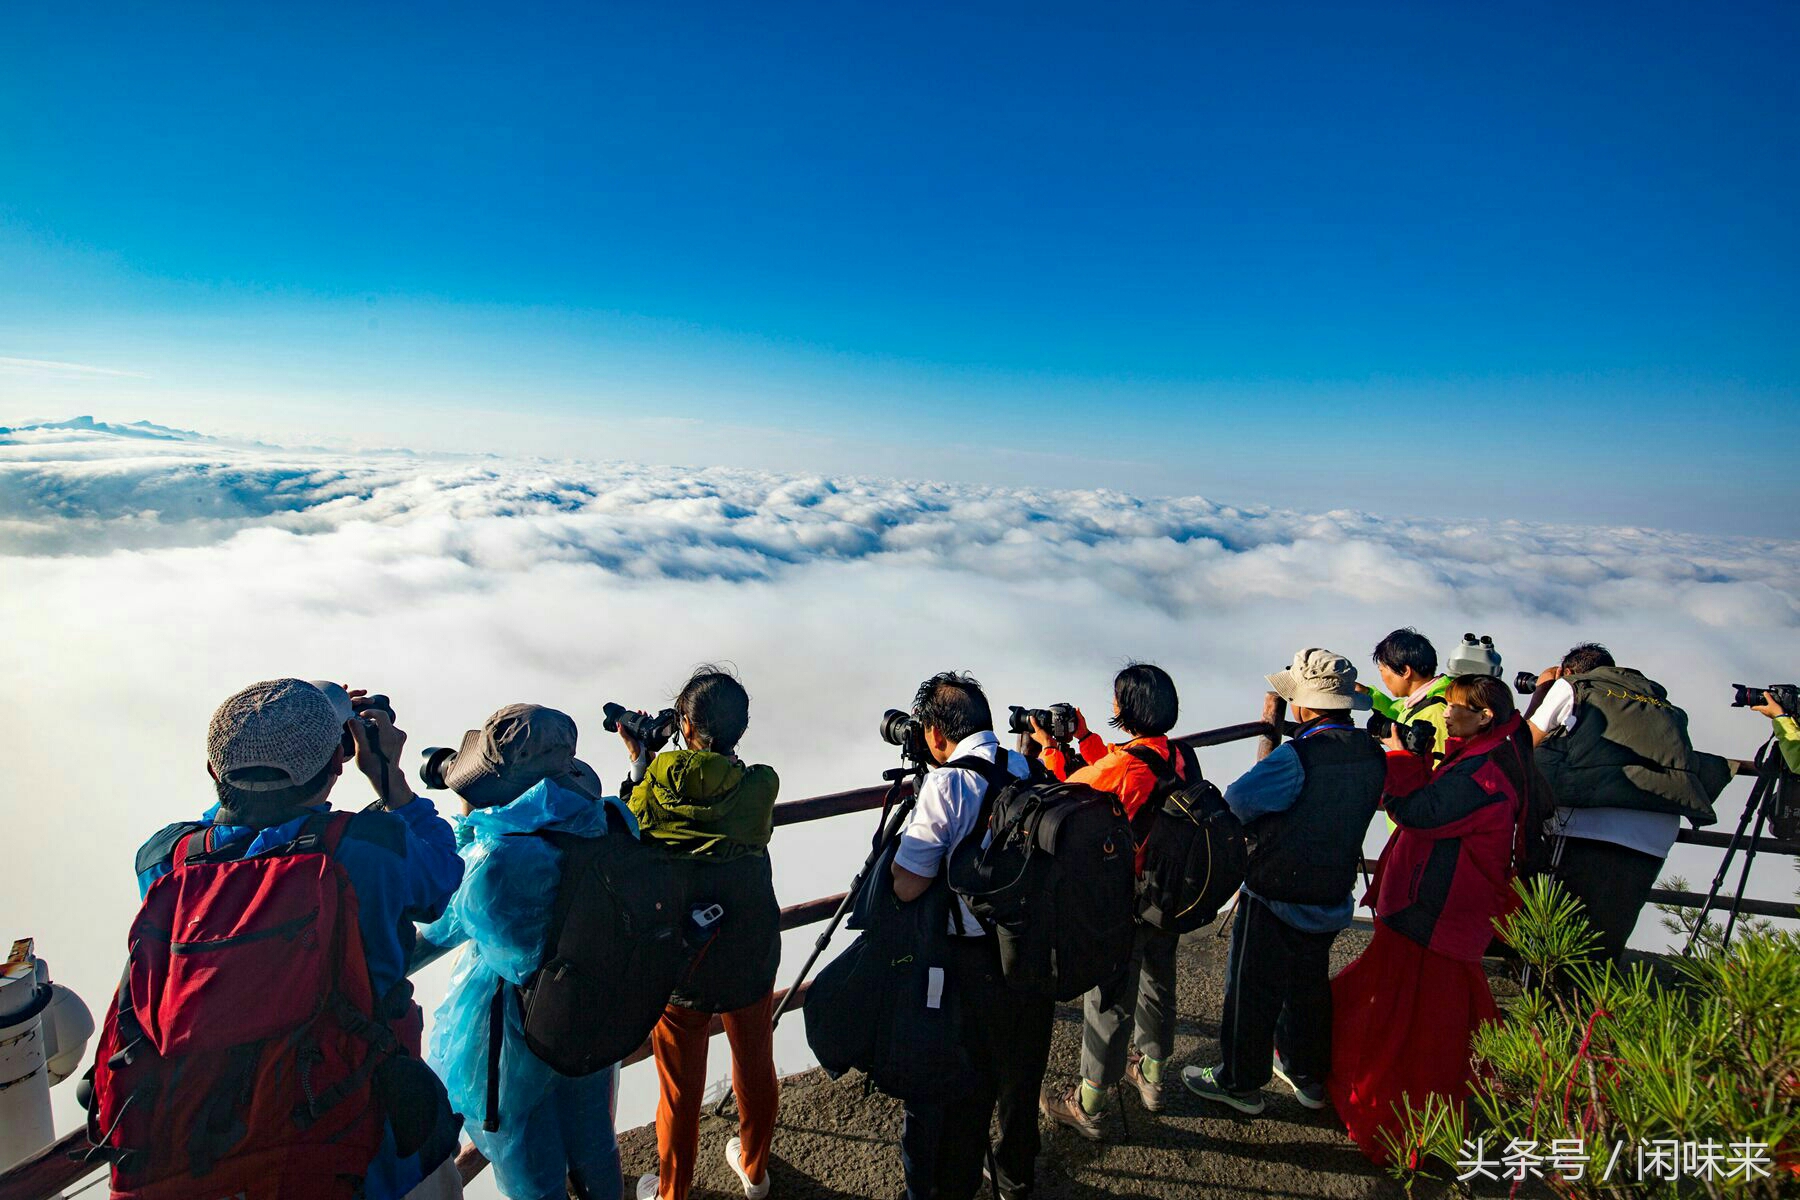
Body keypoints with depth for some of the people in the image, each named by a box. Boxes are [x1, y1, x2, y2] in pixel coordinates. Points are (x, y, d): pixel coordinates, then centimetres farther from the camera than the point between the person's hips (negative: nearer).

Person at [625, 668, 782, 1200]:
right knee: (755, 1070, 24)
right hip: (751, 957, 2)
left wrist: (638, 759, 9)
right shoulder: (761, 786, -16)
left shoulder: (659, 777, -21)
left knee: (680, 1090, 18)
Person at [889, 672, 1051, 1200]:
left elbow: (906, 886, -20)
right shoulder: (1034, 771, -1)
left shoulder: (946, 784, -18)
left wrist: (909, 835, -2)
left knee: (960, 1092, 13)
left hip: (974, 964, -6)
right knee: (1022, 1079, 26)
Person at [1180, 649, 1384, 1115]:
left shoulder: (1297, 756, -27)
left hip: (1275, 901, -7)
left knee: (1252, 991, 10)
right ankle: (1308, 1075, 41)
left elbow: (1234, 803, -19)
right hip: (1332, 898, 7)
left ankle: (1240, 1082, 25)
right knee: (1310, 986, 25)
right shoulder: (1372, 756, -4)